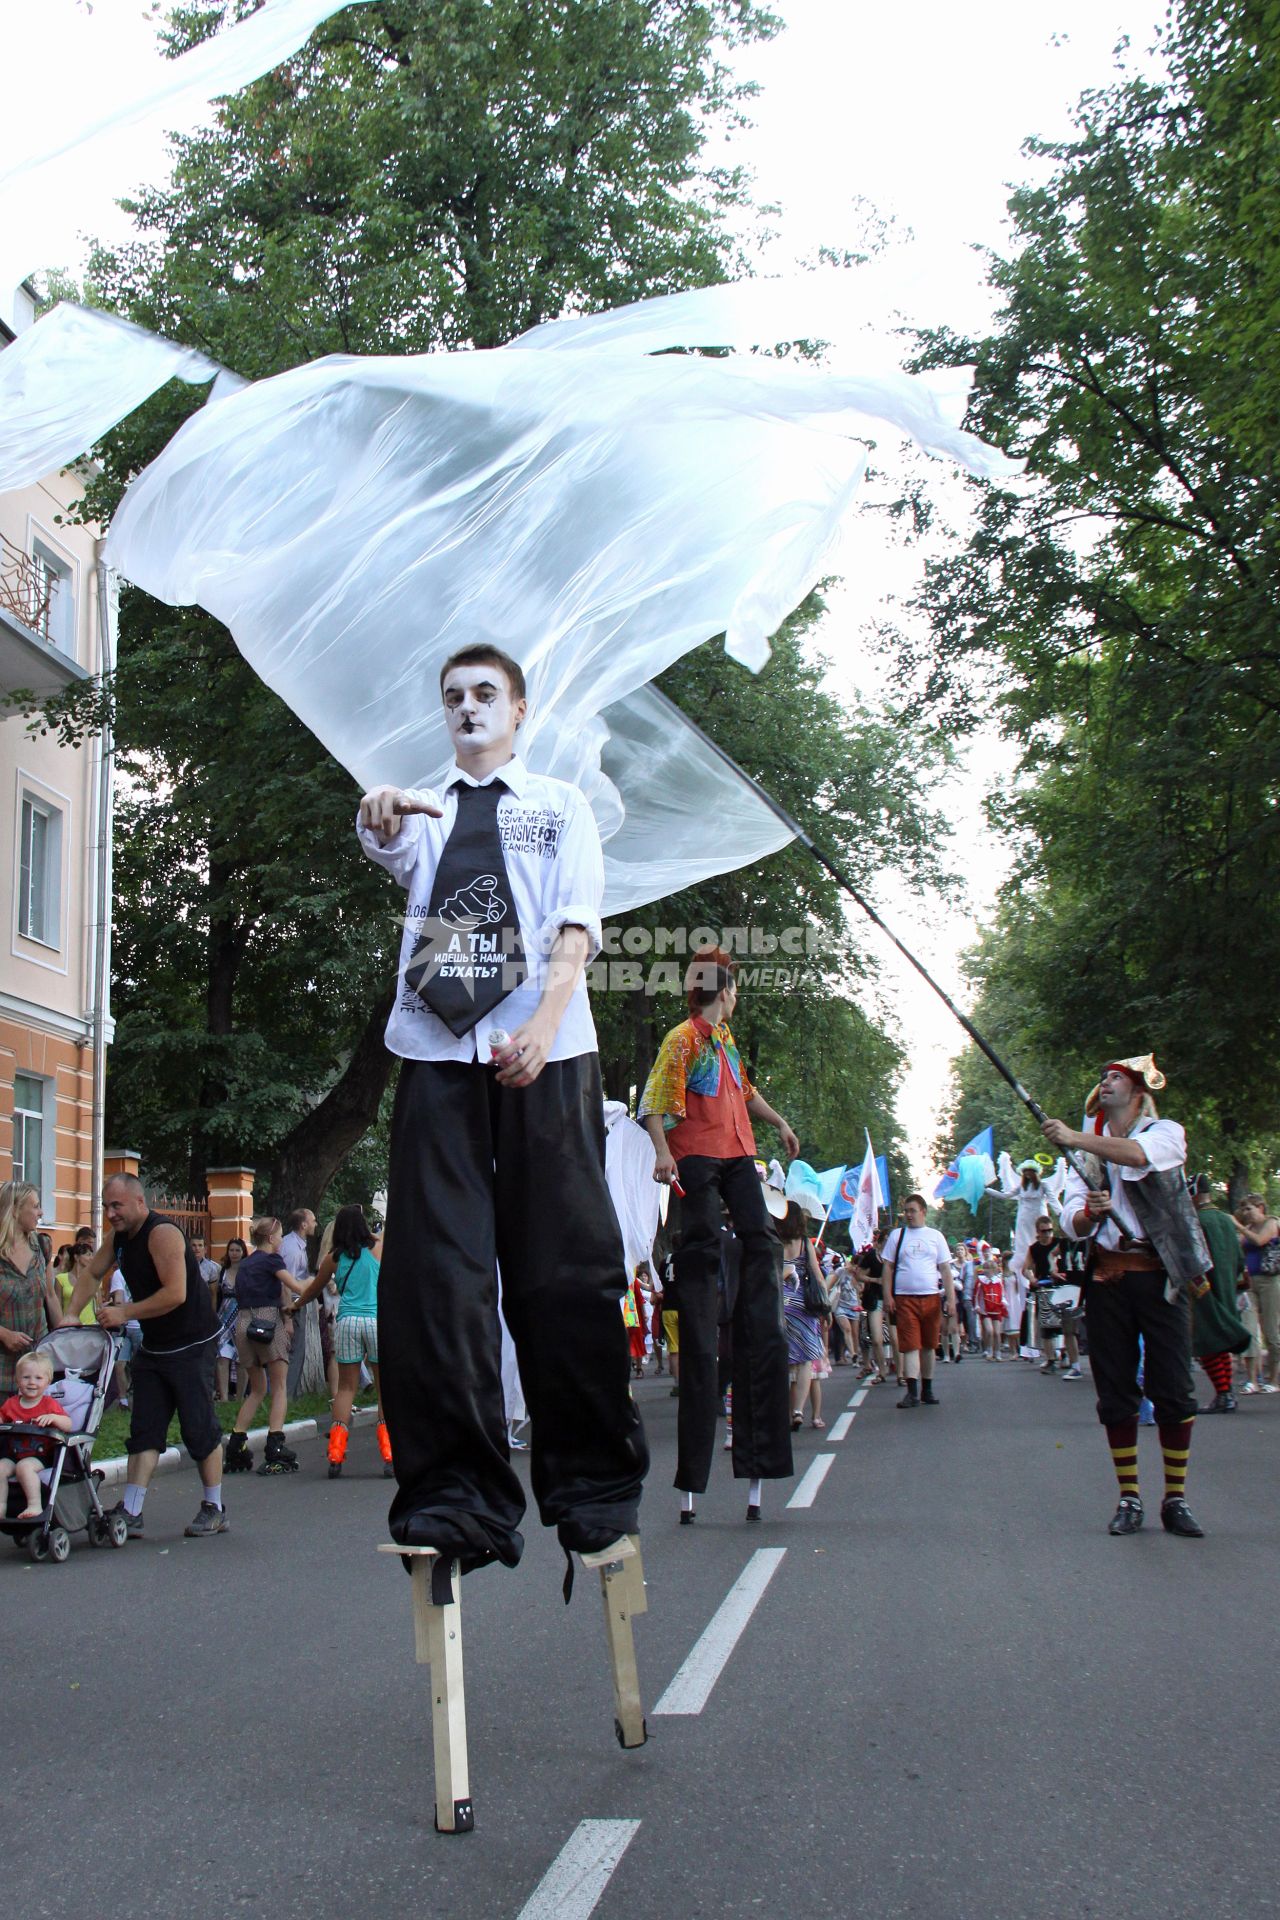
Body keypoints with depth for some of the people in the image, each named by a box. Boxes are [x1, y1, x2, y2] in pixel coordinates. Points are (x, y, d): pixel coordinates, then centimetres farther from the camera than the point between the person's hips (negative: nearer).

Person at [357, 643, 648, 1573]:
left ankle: (594, 1485, 8)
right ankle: (457, 1494, -3)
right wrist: (380, 817, -28)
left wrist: (542, 1025, -15)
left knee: (564, 1271, -2)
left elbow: (577, 923, 2)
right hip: (437, 1051, 2)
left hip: (543, 1052, -1)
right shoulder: (424, 811, 22)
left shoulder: (560, 804, 17)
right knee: (435, 1271, -6)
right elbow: (395, 850, -3)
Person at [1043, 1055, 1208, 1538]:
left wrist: (1075, 1139, -27)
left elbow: (1137, 1154, -21)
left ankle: (1175, 1499, 4)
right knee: (1115, 1393, 2)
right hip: (1106, 1277, 4)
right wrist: (1088, 1212, -14)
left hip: (1158, 1276, -3)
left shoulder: (1166, 1132, 4)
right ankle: (1129, 1499, 9)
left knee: (1173, 1390, -5)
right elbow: (1071, 1224, 8)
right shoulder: (1086, 1151, 17)